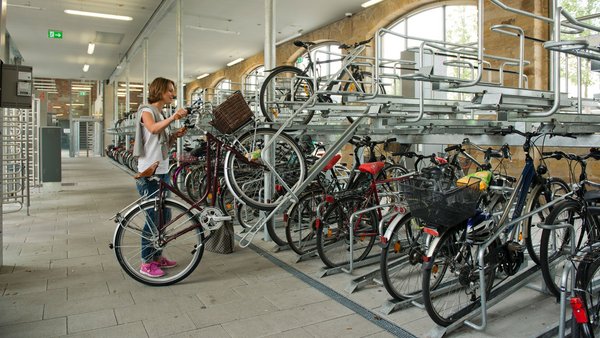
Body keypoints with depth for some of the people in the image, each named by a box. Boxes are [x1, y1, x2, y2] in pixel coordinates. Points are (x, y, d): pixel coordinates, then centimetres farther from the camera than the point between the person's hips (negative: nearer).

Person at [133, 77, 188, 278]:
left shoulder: (161, 115, 19)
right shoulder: (147, 110, -6)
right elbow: (153, 129, -29)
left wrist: (176, 135, 1)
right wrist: (173, 117, -40)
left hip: (162, 171, 9)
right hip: (149, 173, -9)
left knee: (164, 216, 12)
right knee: (153, 217, -5)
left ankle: (157, 256, 25)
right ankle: (146, 263, 6)